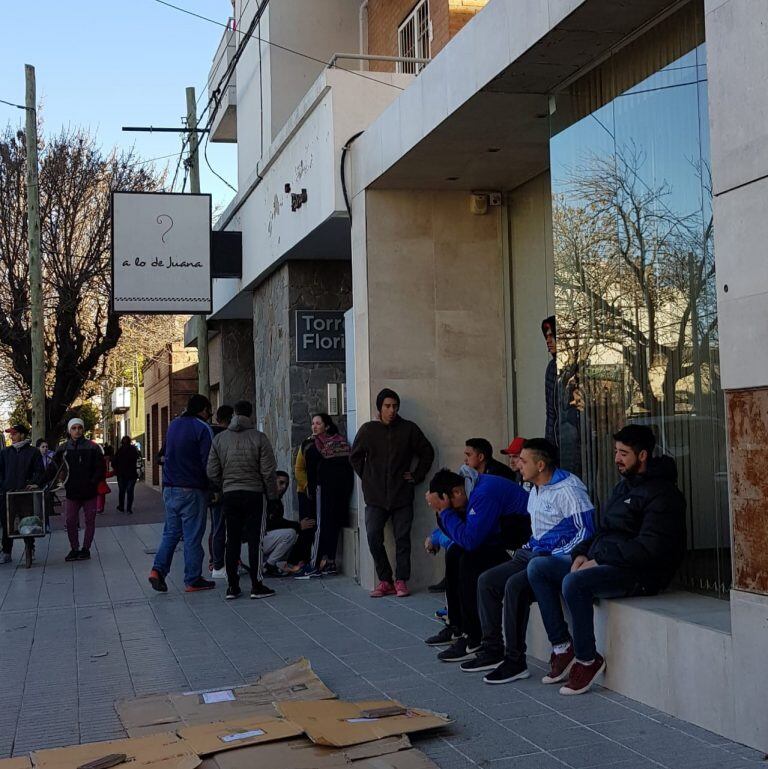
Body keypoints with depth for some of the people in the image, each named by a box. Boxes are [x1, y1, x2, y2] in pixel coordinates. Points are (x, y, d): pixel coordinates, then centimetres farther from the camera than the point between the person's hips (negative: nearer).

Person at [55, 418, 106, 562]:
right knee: (70, 521, 2)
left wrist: (93, 482, -12)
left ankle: (86, 549, 14)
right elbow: (55, 468, 12)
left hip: (89, 491, -2)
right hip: (71, 491, 2)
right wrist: (64, 481, 0)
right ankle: (74, 549, 14)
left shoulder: (93, 447, -3)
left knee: (90, 521, 4)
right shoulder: (63, 448, 4)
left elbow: (100, 468, -2)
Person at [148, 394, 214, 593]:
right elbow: (207, 462, -14)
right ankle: (193, 580, 5)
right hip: (192, 490, -6)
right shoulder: (202, 428, -10)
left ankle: (158, 569, -1)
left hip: (170, 488, 7)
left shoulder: (173, 425, 12)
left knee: (171, 531, 14)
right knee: (193, 535, 0)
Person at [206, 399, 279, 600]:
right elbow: (268, 472, -6)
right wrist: (272, 497, 3)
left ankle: (232, 586, 11)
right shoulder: (259, 438, -6)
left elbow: (212, 473, 5)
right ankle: (256, 586, 1)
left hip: (229, 495, 3)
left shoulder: (219, 439, 4)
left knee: (232, 542, 8)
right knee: (255, 541, 0)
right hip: (254, 494, -3)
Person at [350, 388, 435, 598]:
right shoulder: (368, 430, 3)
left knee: (403, 539, -1)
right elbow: (355, 457, 17)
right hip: (375, 497, 0)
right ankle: (385, 581, 5)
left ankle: (401, 581, 8)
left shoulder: (409, 429, 2)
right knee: (374, 539, -6)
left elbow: (427, 453, 13)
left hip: (402, 496, 0)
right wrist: (367, 478, 10)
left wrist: (417, 476, 7)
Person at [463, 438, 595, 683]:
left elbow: (587, 531, -19)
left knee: (514, 586, -30)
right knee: (487, 581, -1)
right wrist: (525, 550, 13)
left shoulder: (568, 489, -14)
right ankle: (492, 651, 4)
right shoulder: (535, 491, 17)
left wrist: (556, 557, -21)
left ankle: (515, 661, -21)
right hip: (533, 553, 10)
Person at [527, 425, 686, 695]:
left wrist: (599, 560, -18)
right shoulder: (624, 485, 19)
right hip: (603, 561, 10)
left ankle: (587, 661, -16)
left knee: (573, 583, -33)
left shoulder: (661, 493, -12)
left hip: (639, 573, -10)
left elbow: (648, 549, -21)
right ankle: (562, 647, -3)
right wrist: (582, 554, 3)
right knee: (537, 568, -2)